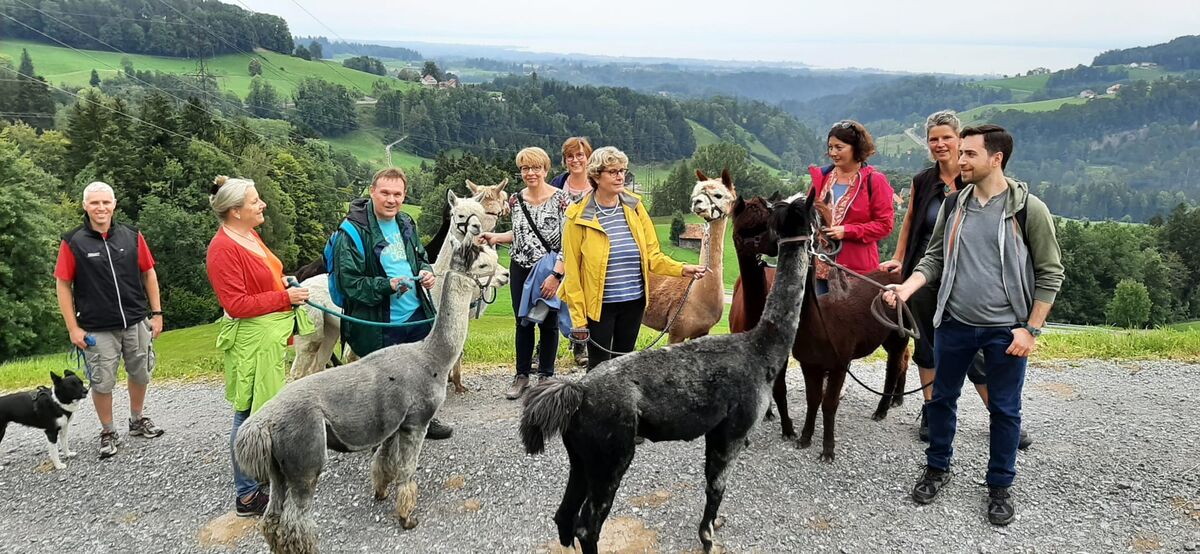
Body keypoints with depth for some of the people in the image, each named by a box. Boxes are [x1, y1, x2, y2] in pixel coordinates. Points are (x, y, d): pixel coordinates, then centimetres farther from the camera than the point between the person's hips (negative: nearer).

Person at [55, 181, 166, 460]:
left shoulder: (132, 236, 1)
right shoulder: (73, 242, -6)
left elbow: (149, 274, 8)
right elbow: (63, 285, -3)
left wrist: (156, 313, 5)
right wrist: (73, 328, -6)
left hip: (136, 322, 3)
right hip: (97, 329, -3)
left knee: (140, 375, 15)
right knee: (102, 384, 4)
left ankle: (138, 421, 36)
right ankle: (108, 433, 23)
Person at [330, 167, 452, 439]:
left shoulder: (406, 223, 6)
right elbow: (349, 282, -19)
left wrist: (426, 271, -1)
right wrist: (387, 286, -30)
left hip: (417, 315, 7)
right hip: (379, 325, -7)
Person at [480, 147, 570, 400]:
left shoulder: (560, 199, -11)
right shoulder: (515, 200, 6)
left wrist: (556, 274, -20)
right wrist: (496, 237, 1)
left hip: (550, 272, -4)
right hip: (521, 270, 4)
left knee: (548, 323, 7)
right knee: (523, 322, 10)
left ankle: (546, 375, 23)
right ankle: (522, 376, 23)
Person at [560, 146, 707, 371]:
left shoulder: (634, 207, 2)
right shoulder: (579, 217, -9)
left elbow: (652, 255, 5)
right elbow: (572, 271, -8)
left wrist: (682, 269, -12)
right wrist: (578, 319, -10)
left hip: (634, 302, 4)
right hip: (599, 304, -4)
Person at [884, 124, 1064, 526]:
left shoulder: (1028, 209, -10)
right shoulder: (953, 204, 2)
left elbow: (1050, 273, -6)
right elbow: (935, 258, 9)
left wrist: (1031, 329, -9)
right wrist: (906, 287, -10)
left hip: (1006, 330, -3)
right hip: (954, 324, 4)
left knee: (1004, 409, 9)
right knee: (942, 398, 14)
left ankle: (999, 486, 27)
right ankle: (937, 469, 34)